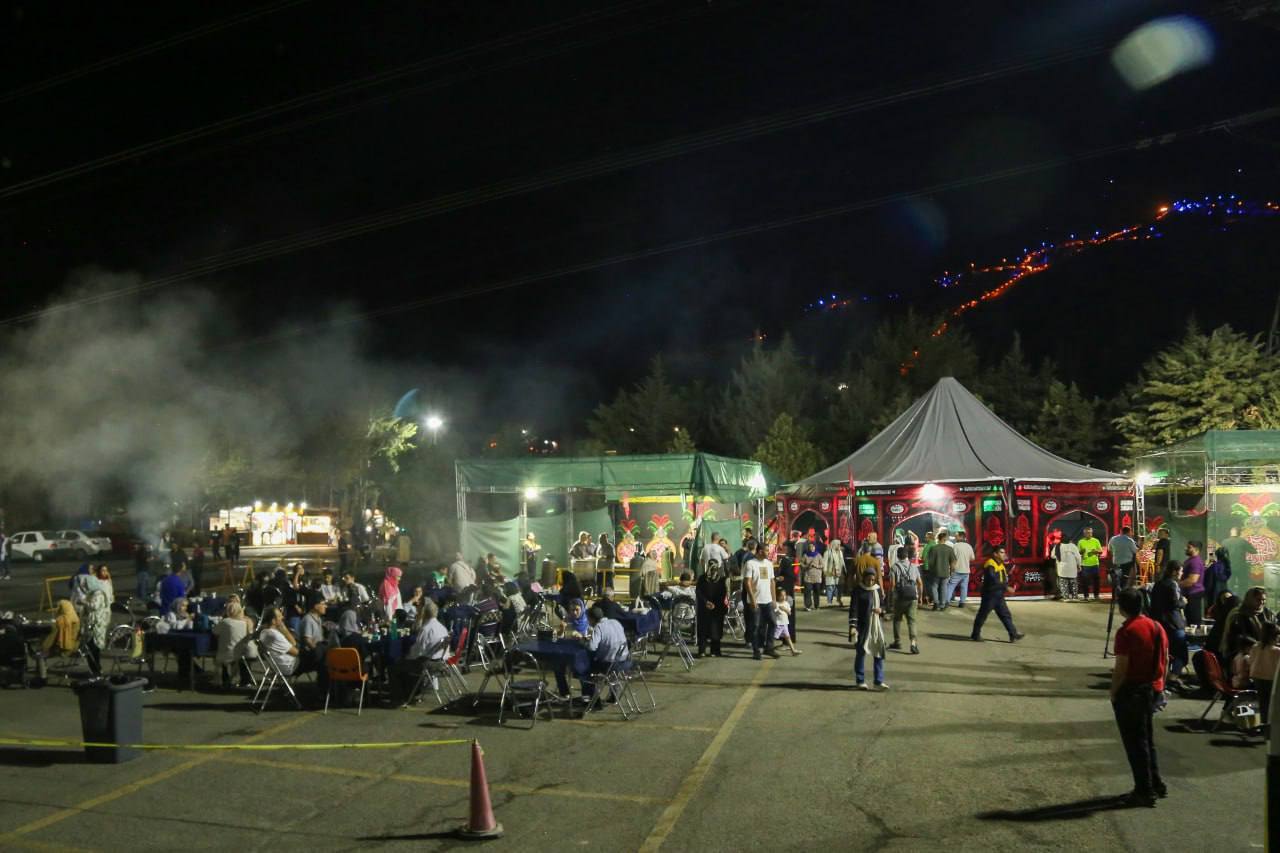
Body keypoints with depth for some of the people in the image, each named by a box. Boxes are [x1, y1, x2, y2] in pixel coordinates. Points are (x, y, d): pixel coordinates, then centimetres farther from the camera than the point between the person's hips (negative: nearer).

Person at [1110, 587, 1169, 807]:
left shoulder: (1126, 632, -20)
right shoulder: (1157, 627, 3)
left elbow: (1121, 668, -20)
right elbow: (1165, 659, 10)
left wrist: (1113, 694, -8)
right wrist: (1159, 684, 19)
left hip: (1131, 692, -8)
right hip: (1153, 689, 8)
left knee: (1135, 742, 3)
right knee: (1146, 738, 21)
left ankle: (1145, 791, 9)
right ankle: (1156, 784, 29)